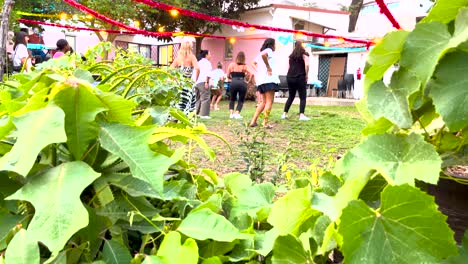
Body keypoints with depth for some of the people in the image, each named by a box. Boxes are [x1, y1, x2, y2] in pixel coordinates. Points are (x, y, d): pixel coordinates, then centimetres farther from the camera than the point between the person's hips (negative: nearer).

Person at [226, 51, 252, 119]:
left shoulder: (232, 64, 7)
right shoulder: (245, 66, 5)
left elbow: (228, 75, 7)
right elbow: (251, 74, -7)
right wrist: (248, 81, 5)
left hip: (233, 83, 1)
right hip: (242, 83, -1)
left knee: (232, 99, 21)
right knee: (241, 100, 12)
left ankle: (231, 113, 11)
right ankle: (237, 113, -4)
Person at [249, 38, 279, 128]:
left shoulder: (260, 53, 25)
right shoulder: (268, 50, -2)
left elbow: (253, 63, 25)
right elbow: (263, 55, -24)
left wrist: (258, 70, 13)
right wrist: (268, 67, -17)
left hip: (260, 80, 9)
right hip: (269, 78, -9)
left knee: (264, 102, 13)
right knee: (269, 101, -6)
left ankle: (253, 121, 7)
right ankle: (265, 123, -10)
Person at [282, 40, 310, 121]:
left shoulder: (291, 55, 17)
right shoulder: (304, 54, 1)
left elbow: (289, 67, 14)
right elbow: (306, 64, -14)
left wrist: (291, 75, 13)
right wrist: (306, 75, -5)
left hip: (290, 77, 5)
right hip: (300, 78, -5)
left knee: (291, 97, 16)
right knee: (303, 97, 0)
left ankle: (284, 114, 12)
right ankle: (301, 115, -10)